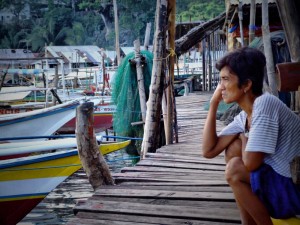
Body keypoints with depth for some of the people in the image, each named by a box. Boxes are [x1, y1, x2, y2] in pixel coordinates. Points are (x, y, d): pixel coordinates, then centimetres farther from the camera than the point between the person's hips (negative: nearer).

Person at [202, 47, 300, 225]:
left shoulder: (265, 103, -21)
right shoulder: (243, 117, 7)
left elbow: (251, 163, -25)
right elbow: (209, 151, 5)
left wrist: (244, 137, -2)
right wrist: (214, 103, 3)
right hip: (281, 181, 9)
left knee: (235, 169, -17)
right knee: (233, 148, 5)